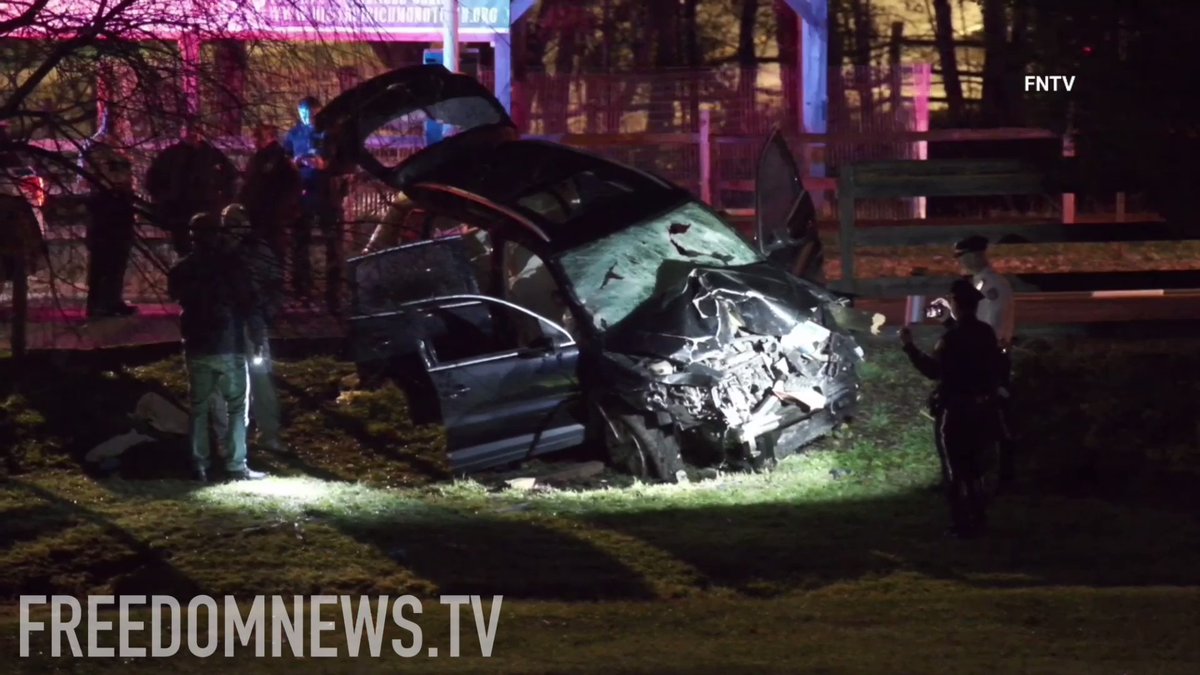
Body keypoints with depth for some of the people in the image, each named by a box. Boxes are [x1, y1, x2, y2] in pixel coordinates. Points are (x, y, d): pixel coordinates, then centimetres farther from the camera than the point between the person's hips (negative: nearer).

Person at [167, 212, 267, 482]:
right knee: (236, 406, 1)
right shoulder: (229, 265, -8)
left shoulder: (182, 269, 5)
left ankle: (199, 465, 6)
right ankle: (236, 465, -4)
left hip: (196, 347, 4)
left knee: (198, 408, 10)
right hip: (228, 346, -4)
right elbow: (248, 303, -10)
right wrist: (258, 336, -2)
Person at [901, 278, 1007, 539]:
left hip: (955, 411, -7)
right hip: (981, 409, 7)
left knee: (954, 471, 1)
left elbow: (934, 370, -21)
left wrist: (910, 347, -17)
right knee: (973, 468, 19)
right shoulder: (987, 334, 6)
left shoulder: (953, 336, -18)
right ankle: (978, 521, 20)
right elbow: (999, 371, 13)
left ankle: (963, 525, -1)